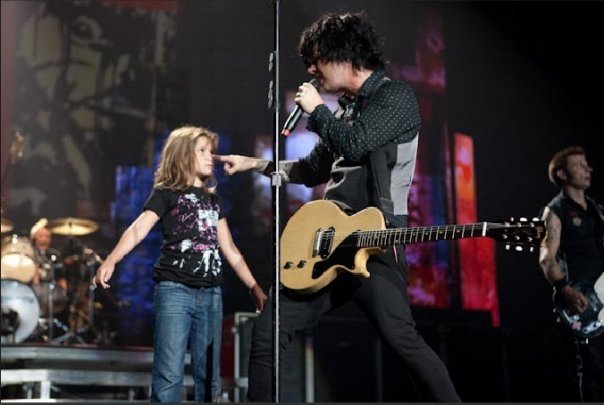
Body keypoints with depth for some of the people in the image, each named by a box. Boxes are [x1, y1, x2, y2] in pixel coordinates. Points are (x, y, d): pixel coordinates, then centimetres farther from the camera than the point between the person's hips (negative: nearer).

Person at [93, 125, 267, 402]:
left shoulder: (213, 199, 20)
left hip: (211, 293, 6)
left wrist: (254, 287, 19)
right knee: (169, 373, -9)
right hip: (174, 290, -6)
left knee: (209, 376, 7)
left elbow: (229, 249, 22)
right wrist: (110, 261, -29)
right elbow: (138, 229, -12)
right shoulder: (166, 193, 2)